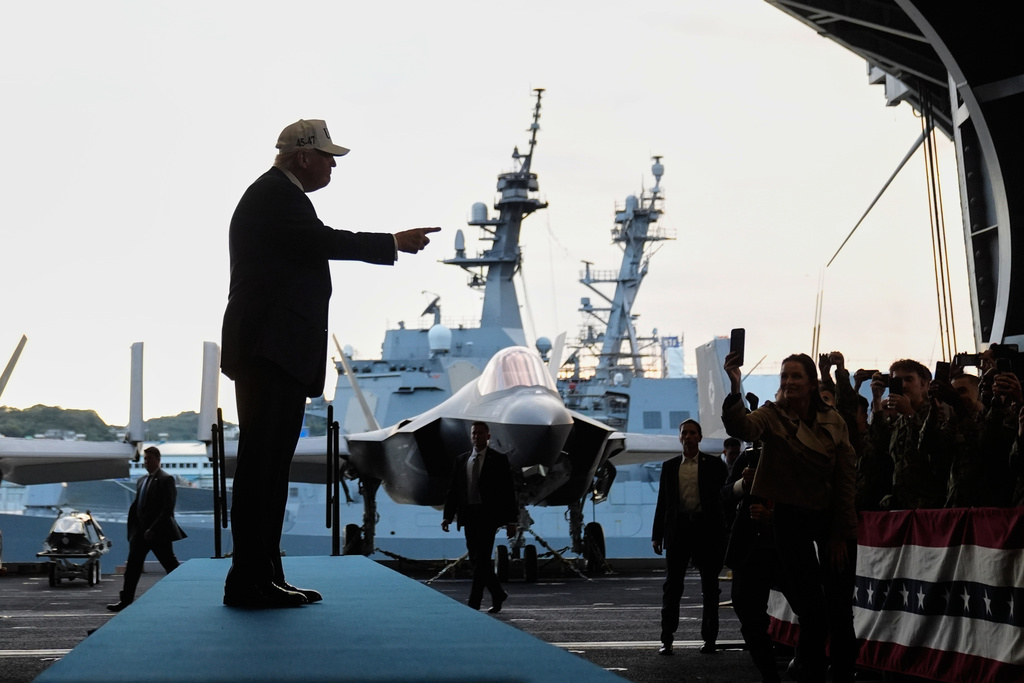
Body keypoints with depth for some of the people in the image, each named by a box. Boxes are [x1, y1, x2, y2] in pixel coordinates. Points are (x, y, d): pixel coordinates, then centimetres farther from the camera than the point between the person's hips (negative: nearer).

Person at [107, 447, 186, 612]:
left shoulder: (166, 479, -9)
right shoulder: (141, 481, 16)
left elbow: (167, 509, -17)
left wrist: (153, 529, -20)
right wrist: (132, 530, 10)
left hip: (159, 533, -7)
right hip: (141, 532, 8)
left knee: (171, 566, 1)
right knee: (132, 567, 4)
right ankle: (126, 599, 7)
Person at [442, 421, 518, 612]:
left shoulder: (499, 459, 0)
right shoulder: (461, 460, 13)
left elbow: (509, 491, -1)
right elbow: (453, 490, 13)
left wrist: (511, 520, -6)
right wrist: (447, 516, 2)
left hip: (488, 515, -5)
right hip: (469, 515, 5)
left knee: (481, 559, -11)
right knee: (476, 559, 8)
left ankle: (474, 603, -11)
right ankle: (498, 594, 26)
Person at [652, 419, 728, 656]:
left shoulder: (714, 464, 5)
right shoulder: (669, 467, 11)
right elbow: (663, 502, 12)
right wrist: (657, 535, 7)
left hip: (707, 529, -1)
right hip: (678, 528, 1)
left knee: (709, 585, 4)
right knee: (672, 585, -1)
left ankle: (709, 637, 12)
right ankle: (667, 639, 2)